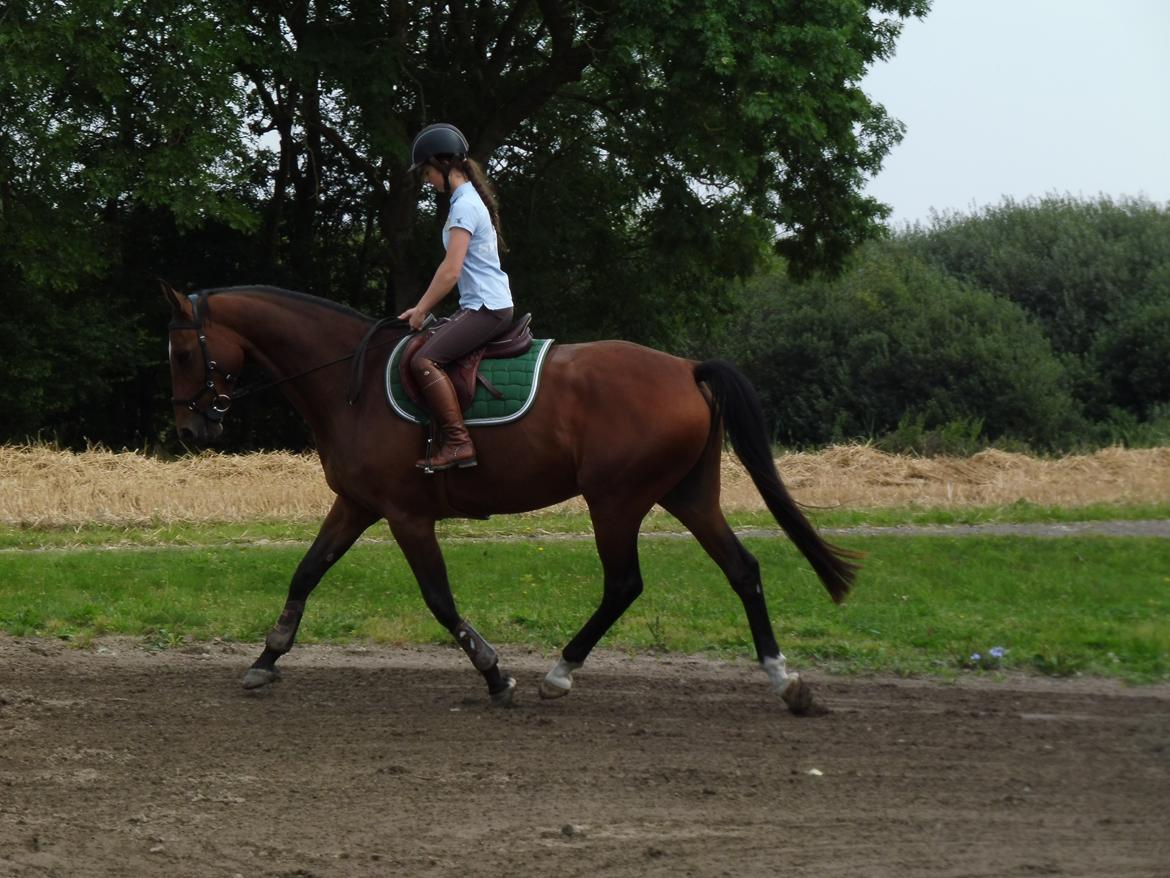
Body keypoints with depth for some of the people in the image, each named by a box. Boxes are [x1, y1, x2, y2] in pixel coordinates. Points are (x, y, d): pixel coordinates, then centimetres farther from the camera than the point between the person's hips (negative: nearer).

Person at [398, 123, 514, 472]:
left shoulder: (464, 205, -14)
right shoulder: (470, 199, 17)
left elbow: (451, 270, -18)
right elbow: (454, 268, 22)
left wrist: (421, 310, -9)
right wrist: (422, 309, 19)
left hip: (486, 307, -11)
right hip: (489, 303, 11)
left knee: (424, 360, -22)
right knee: (429, 353, 15)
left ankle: (457, 443, -26)